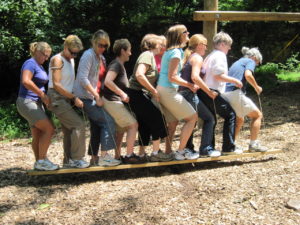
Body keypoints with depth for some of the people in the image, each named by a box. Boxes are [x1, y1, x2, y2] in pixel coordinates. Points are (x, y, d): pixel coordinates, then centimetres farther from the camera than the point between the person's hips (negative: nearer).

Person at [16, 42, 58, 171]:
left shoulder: (40, 66, 18)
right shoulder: (31, 63, -11)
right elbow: (26, 81, -25)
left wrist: (44, 97, 9)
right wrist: (42, 94, -20)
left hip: (36, 103, 9)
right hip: (27, 102, -9)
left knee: (38, 135, 9)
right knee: (49, 129, -14)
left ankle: (39, 162, 14)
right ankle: (41, 161, -7)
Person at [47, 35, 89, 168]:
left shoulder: (71, 60, 15)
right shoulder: (57, 60, -11)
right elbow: (56, 84, -18)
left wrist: (74, 98, 5)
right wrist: (74, 98, -17)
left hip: (66, 99, 9)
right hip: (57, 98, -9)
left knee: (69, 130, 9)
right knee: (79, 125, -15)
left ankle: (68, 160, 17)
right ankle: (76, 159, -9)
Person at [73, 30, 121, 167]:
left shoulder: (100, 57, 15)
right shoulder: (88, 55, -13)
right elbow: (83, 78, -21)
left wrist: (96, 96, 8)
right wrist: (97, 96, -20)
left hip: (91, 97, 9)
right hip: (84, 97, -9)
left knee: (97, 126, 11)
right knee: (108, 121, -14)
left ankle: (94, 158, 20)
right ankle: (104, 156, -13)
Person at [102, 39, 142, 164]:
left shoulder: (119, 65, 17)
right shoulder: (116, 64, -14)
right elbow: (108, 81, -28)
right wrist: (122, 94, -22)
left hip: (115, 101, 10)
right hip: (112, 101, -10)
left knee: (121, 128, 16)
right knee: (133, 124, -7)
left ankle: (117, 156, 20)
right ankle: (129, 156, -4)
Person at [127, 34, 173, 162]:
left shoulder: (150, 56, 18)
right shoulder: (147, 55, -12)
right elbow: (139, 75, -26)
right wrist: (154, 91, -21)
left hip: (140, 95, 10)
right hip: (137, 94, -10)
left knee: (144, 124, 11)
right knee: (156, 118, -6)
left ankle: (142, 154, 18)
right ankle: (156, 153, -1)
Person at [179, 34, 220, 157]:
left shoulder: (187, 57, 19)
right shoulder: (197, 58, -8)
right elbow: (195, 77, -23)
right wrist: (209, 92, -20)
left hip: (181, 93, 9)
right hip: (190, 94, -9)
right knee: (209, 118, 0)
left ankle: (187, 148, 24)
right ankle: (205, 148, -1)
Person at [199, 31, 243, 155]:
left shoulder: (209, 56, 22)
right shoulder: (220, 55, -7)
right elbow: (218, 75, -16)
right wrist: (234, 80, -7)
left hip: (203, 92, 10)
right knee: (230, 115, -1)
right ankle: (228, 147, -2)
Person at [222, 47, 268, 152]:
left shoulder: (237, 63, 29)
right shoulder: (250, 61, 5)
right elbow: (248, 75, -15)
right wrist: (257, 87, -2)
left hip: (225, 95, 8)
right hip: (236, 93, -8)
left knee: (239, 120, 25)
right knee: (257, 115, 5)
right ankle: (253, 144, -1)